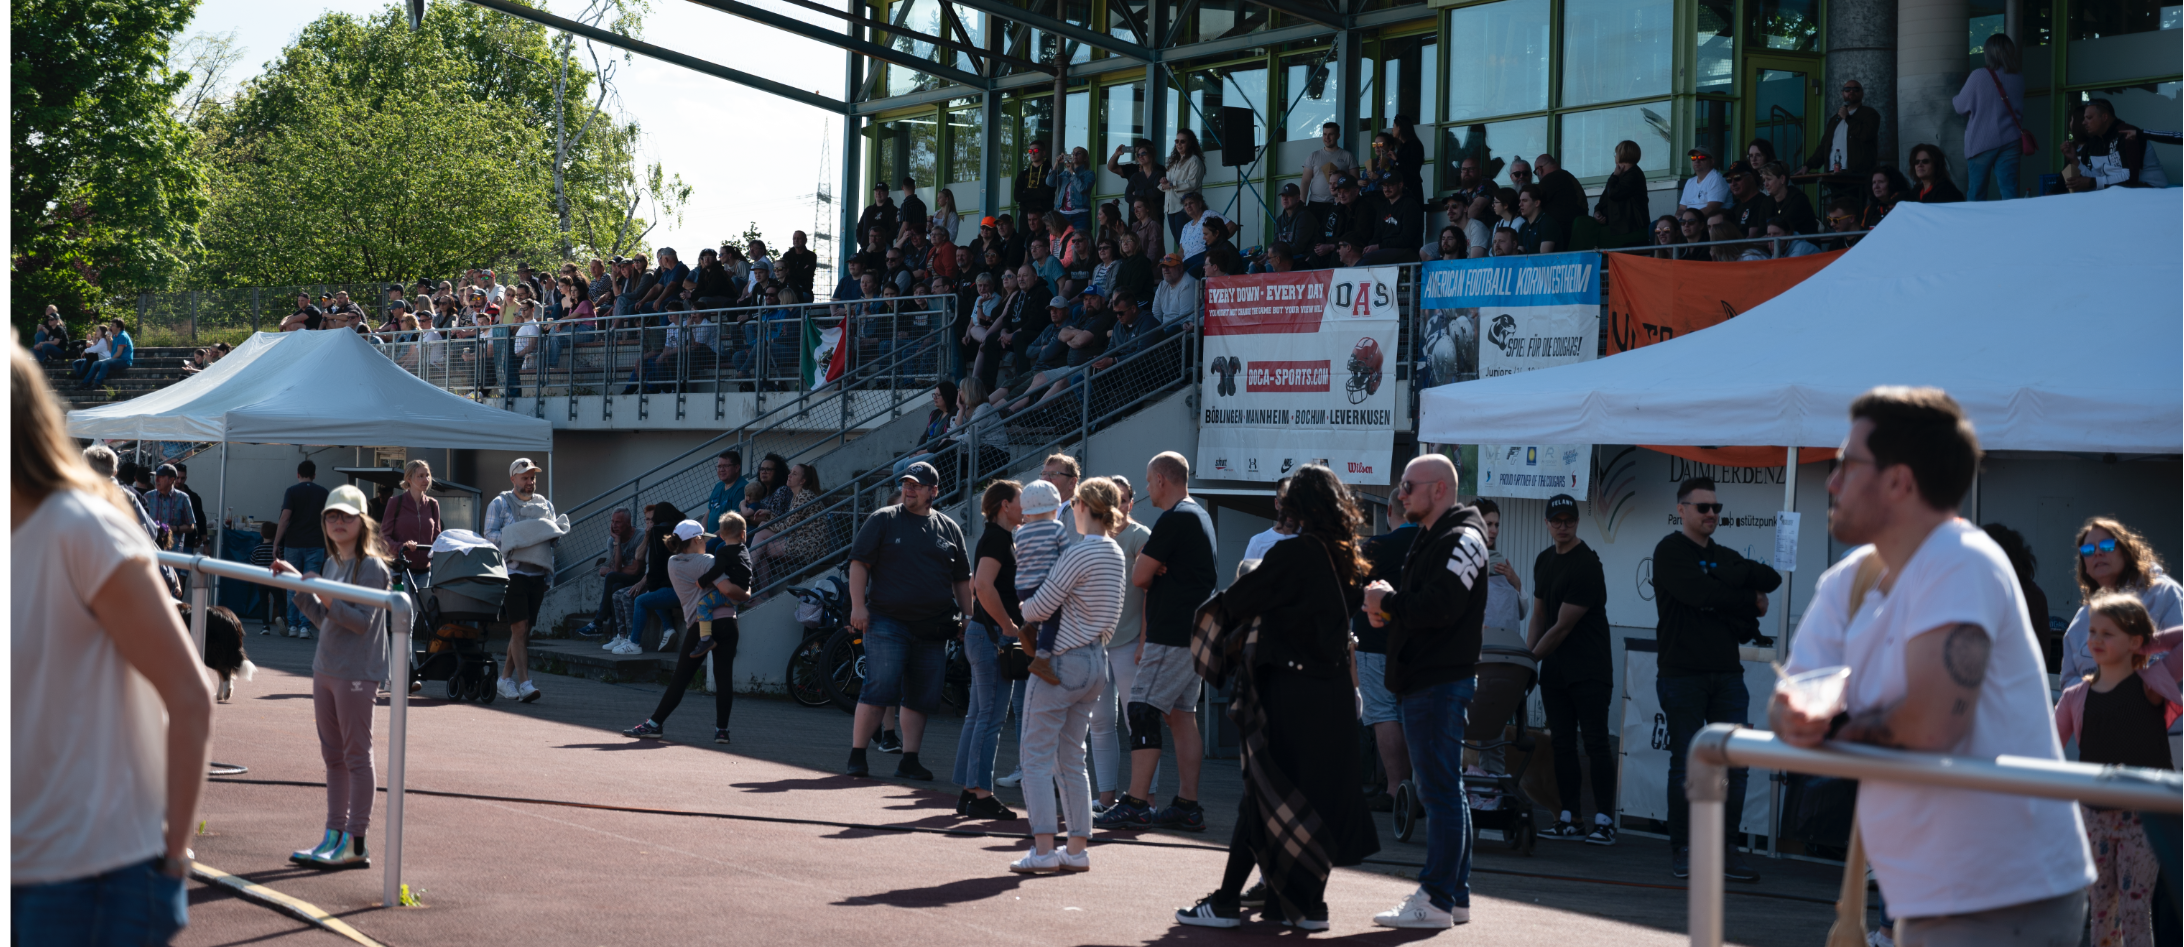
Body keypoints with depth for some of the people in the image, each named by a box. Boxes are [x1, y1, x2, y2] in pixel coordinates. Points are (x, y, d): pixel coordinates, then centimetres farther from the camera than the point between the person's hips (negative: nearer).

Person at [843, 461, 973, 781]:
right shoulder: (883, 520, 4)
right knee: (878, 691, -9)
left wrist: (967, 617, 13)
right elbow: (859, 562, 0)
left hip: (933, 629, 4)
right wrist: (858, 605, -9)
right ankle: (857, 756, 0)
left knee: (920, 698, 5)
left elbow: (962, 578, 19)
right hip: (887, 622, -3)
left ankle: (909, 761, 11)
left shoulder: (949, 528, 13)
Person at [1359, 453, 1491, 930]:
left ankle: (1436, 900, -7)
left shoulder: (1461, 540, -11)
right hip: (1423, 680, 11)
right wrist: (1385, 606, 2)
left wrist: (1388, 601, -10)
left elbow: (1439, 607, -23)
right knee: (1444, 790, 13)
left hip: (1442, 682, -11)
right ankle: (1456, 894, 19)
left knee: (1440, 791, -9)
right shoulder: (1429, 539, 21)